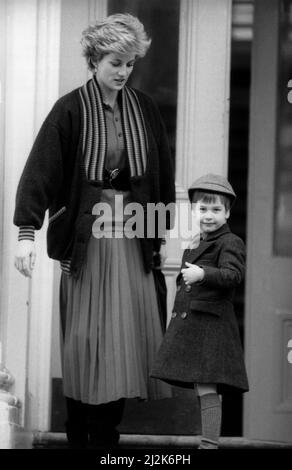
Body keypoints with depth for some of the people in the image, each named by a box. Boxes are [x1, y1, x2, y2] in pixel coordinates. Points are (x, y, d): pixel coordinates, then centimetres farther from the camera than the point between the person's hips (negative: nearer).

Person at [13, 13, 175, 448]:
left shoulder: (145, 109, 6)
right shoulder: (71, 110, -6)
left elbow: (162, 172, 13)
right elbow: (40, 168, -11)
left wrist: (163, 232, 13)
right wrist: (27, 231, -18)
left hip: (132, 235, 4)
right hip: (85, 234, -4)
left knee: (126, 335, 3)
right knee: (85, 339, -2)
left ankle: (107, 433, 11)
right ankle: (80, 434, 6)